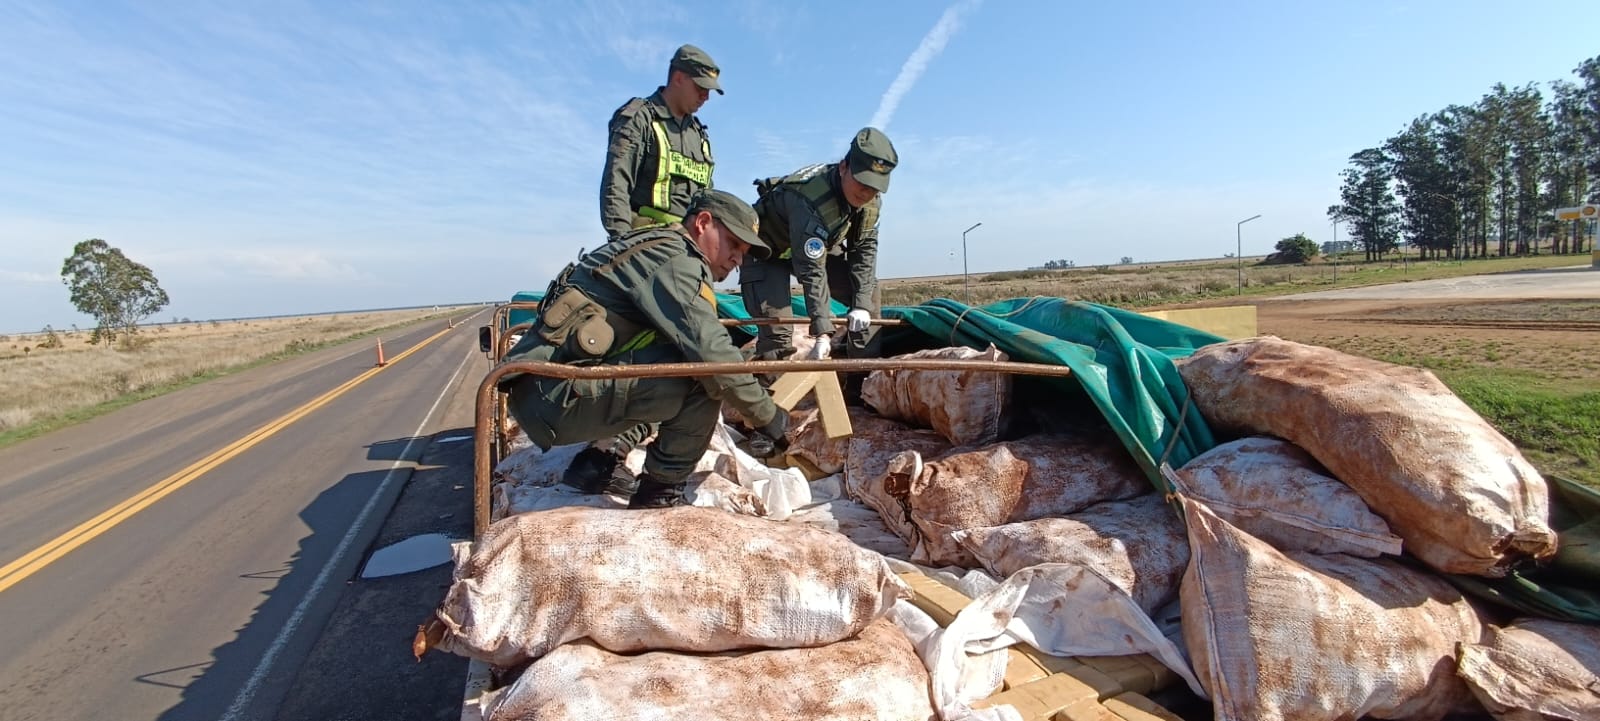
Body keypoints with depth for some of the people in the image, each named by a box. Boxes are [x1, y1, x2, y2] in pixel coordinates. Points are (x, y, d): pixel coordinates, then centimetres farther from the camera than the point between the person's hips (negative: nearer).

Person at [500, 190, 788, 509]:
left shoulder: (654, 249, 19)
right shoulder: (674, 258, -11)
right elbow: (711, 352, -22)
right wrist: (768, 416, -9)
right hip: (559, 396, -10)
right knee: (705, 373, -18)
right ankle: (660, 493, -4)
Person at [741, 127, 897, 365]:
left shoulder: (871, 200, -16)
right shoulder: (809, 199, -40)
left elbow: (865, 250, -12)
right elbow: (812, 271, -43)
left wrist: (862, 304, -24)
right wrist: (823, 332, -45)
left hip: (819, 247, 7)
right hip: (768, 249, -7)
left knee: (868, 292, -1)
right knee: (775, 322, -26)